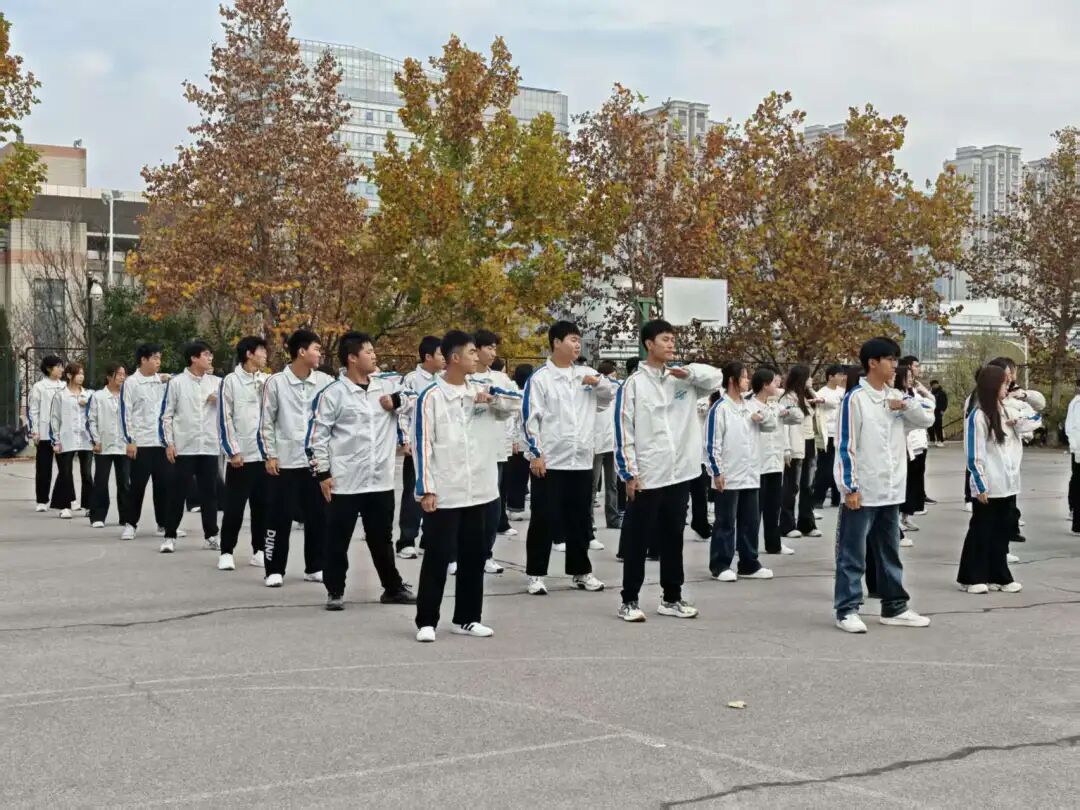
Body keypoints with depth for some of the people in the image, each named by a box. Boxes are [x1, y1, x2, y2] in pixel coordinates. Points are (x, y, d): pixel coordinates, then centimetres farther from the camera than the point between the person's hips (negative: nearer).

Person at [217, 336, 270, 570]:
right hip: (241, 455, -4)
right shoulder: (231, 381, -2)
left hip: (265, 454, 4)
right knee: (234, 507, 1)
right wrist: (233, 451, -11)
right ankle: (226, 552, 10)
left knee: (262, 506, 8)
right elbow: (224, 419, -5)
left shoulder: (267, 381, 9)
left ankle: (259, 550, 17)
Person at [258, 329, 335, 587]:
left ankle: (315, 567, 19)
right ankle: (275, 570, 11)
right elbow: (266, 422, -1)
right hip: (284, 461, -3)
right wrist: (269, 455, -4)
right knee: (279, 518, 2)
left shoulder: (325, 381, 2)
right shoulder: (276, 382, -4)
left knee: (318, 517, 8)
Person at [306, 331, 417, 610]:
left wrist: (397, 401, -7)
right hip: (344, 481, -4)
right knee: (338, 540, 6)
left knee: (382, 539, 16)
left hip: (381, 480, 4)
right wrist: (322, 473, -8)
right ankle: (335, 591, 19)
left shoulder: (388, 385, 6)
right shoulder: (333, 393, -7)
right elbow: (317, 434, -6)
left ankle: (393, 588, 28)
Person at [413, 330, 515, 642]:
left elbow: (514, 404, 13)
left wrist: (492, 397, -8)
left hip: (477, 490, 6)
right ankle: (426, 621, 8)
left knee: (474, 556, 10)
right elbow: (422, 445, -11)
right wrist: (426, 489, -16)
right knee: (437, 557, 0)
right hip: (444, 493, -6)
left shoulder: (477, 390, 8)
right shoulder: (431, 396, -9)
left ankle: (466, 618, 21)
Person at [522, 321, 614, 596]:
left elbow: (612, 396, 16)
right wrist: (535, 454, -13)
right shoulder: (540, 377, -5)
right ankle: (536, 574, 9)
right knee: (544, 520, 0)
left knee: (581, 520, 12)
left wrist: (599, 382, -4)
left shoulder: (587, 374, 10)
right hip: (549, 461, -5)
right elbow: (530, 418, -8)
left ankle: (581, 571, 23)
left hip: (581, 461, 5)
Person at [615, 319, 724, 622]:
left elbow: (716, 378, 4)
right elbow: (623, 431, -8)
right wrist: (629, 473, -11)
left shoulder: (683, 379, 8)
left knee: (673, 539, 13)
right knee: (638, 541, 4)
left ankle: (672, 598, 22)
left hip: (680, 474, 5)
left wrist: (689, 372, -14)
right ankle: (629, 600, 12)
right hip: (646, 477, -5)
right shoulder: (634, 383, -6)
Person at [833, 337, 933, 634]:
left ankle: (894, 607, 22)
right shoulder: (855, 398, -11)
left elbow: (928, 419, 9)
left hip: (892, 491, 7)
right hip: (862, 492, -7)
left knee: (890, 553, 14)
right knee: (853, 555, 0)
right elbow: (845, 446, -13)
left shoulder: (895, 397, 10)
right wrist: (850, 488, -16)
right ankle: (847, 610, 5)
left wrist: (906, 405, -9)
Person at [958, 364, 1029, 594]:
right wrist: (981, 486, -14)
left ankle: (998, 577, 20)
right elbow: (974, 456, -14)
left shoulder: (1004, 412, 10)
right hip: (988, 489, -7)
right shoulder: (978, 416, -12)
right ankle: (971, 578, 13)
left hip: (1007, 486, 7)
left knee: (1002, 533, 12)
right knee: (981, 533, 3)